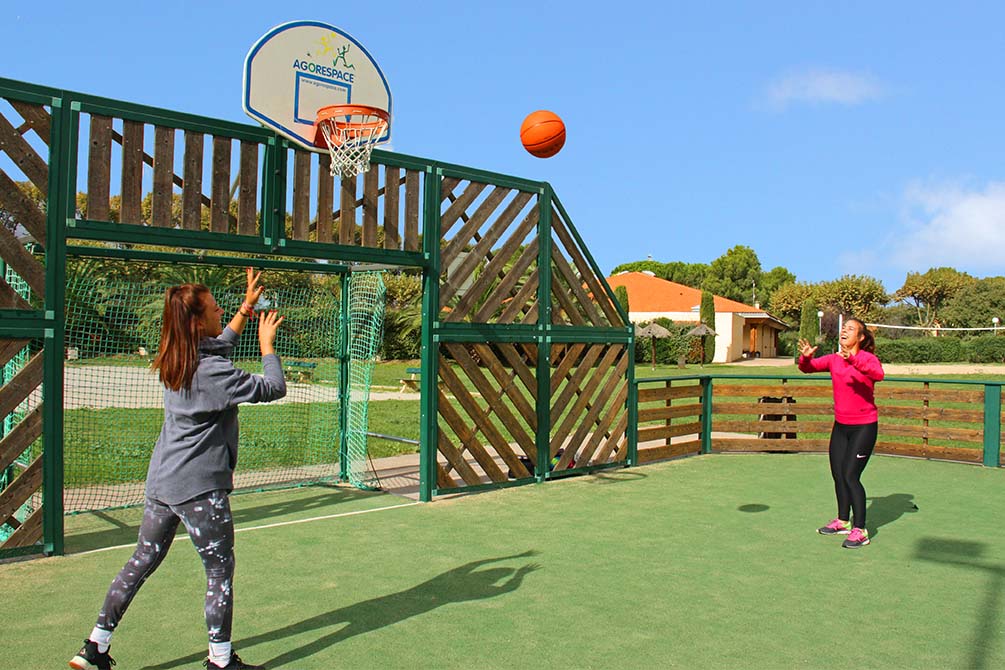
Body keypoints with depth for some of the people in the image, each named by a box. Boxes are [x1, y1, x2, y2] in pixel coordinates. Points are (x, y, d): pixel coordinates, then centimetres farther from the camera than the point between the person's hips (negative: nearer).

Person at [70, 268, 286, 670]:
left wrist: (247, 308, 23)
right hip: (199, 487, -8)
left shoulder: (176, 360, 4)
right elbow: (273, 388, -16)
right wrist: (267, 343, -3)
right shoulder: (211, 372, -22)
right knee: (220, 571, 6)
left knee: (141, 563, 19)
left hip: (161, 482, 9)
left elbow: (221, 344, 25)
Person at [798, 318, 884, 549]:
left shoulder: (867, 358, -14)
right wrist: (806, 357, -18)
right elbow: (808, 368, 4)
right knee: (837, 474, 12)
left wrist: (854, 360, -48)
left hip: (864, 426, -6)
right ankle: (843, 521, 29)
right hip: (841, 425, 6)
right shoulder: (834, 359, 2)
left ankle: (860, 531, 1)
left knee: (850, 476, -10)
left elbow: (878, 374, -34)